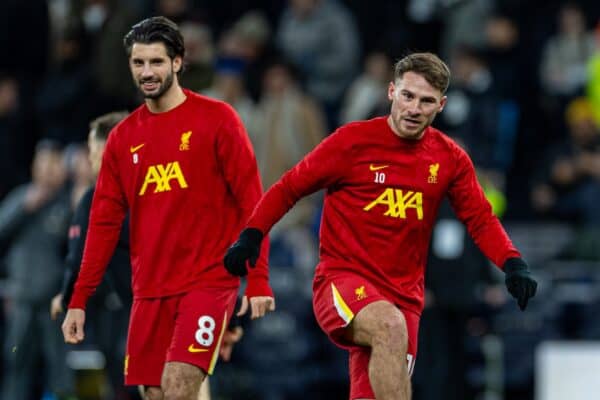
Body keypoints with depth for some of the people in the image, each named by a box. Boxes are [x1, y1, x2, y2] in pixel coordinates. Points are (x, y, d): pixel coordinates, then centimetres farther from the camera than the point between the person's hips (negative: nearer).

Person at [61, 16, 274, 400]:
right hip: (150, 290, 5)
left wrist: (258, 281, -13)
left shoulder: (216, 118, -3)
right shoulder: (123, 137, 11)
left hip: (209, 280, -5)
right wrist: (79, 300, 6)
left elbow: (251, 202, -6)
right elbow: (104, 222, 12)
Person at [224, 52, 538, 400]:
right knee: (390, 326, -36)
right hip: (343, 278, -4)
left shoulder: (450, 159, 6)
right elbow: (289, 188, 2)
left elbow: (481, 220, 10)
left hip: (404, 296, 4)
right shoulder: (354, 140, -4)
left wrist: (513, 264, -8)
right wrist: (251, 237, -10)